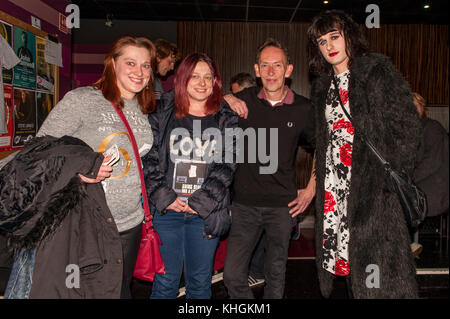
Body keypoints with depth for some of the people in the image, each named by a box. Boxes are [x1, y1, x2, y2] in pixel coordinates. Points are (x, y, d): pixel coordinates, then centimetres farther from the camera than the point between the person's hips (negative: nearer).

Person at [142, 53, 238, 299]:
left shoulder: (227, 120, 5)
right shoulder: (162, 114, 4)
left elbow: (227, 165, -3)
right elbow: (149, 160, 0)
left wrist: (200, 202, -11)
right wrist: (164, 198, -10)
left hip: (205, 213, 1)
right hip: (165, 211, 0)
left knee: (200, 282, 12)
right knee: (165, 281, 8)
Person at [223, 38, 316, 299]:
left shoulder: (303, 108, -2)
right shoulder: (246, 100, -1)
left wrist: (312, 189, 7)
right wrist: (227, 99, -8)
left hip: (283, 206, 0)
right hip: (245, 203, 1)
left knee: (276, 274, 14)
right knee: (233, 275, 4)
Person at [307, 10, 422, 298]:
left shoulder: (378, 69, 1)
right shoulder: (322, 86, 18)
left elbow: (407, 122, -5)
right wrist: (316, 182, 10)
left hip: (373, 181, -5)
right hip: (334, 184, 6)